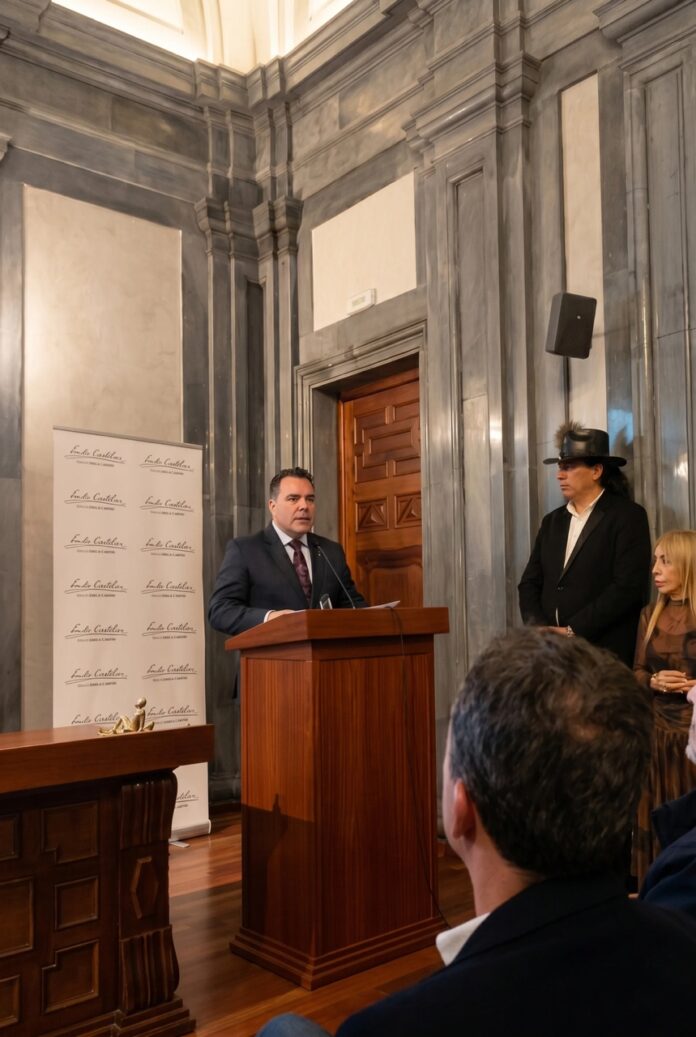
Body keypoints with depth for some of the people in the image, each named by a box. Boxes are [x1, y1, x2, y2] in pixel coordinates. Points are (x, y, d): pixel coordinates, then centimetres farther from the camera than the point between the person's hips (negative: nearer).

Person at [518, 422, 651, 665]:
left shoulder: (628, 516, -4)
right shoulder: (552, 521, 14)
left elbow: (628, 586, -14)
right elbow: (529, 583, 11)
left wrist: (572, 631, -14)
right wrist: (540, 627, -7)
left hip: (605, 654, -5)